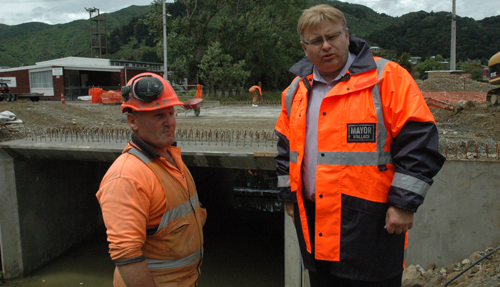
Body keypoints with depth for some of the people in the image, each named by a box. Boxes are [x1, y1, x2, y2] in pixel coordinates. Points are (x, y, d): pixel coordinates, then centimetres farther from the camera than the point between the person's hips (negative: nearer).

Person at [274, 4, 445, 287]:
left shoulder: (387, 77, -7)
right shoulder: (296, 91, 10)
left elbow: (418, 140, -11)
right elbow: (286, 147, 18)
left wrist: (404, 203, -13)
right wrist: (289, 196, 16)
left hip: (371, 222, -5)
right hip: (314, 221, 6)